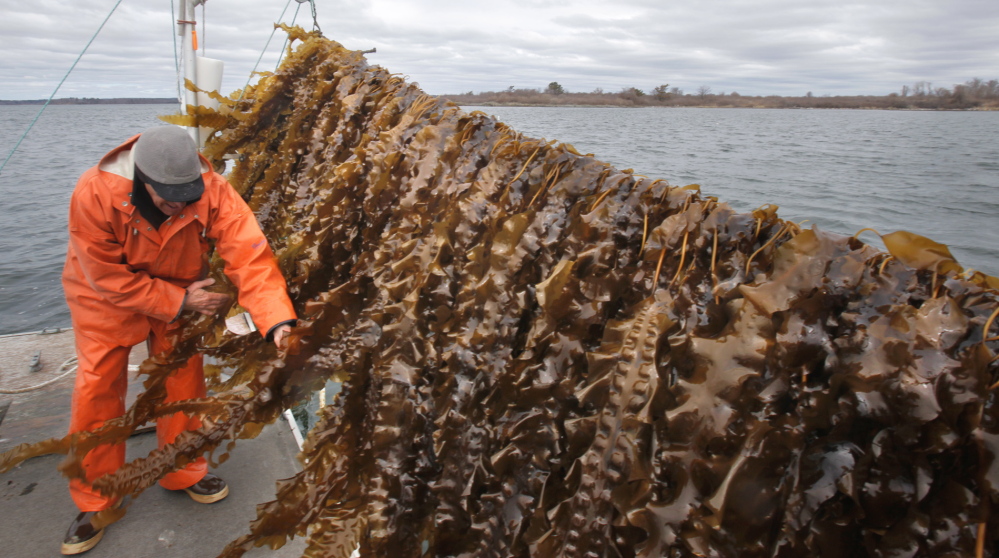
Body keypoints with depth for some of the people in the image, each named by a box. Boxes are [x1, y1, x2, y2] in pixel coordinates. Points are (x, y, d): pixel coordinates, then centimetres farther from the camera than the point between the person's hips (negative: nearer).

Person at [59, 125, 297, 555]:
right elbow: (108, 278, -26)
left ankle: (183, 474, 32)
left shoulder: (214, 192, -31)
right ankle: (94, 501, 22)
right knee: (96, 393, 1)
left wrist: (277, 322, -53)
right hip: (106, 298, -1)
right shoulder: (94, 195, -33)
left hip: (181, 294, 2)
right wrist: (180, 301, -28)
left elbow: (250, 256, -40)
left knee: (183, 385, 8)